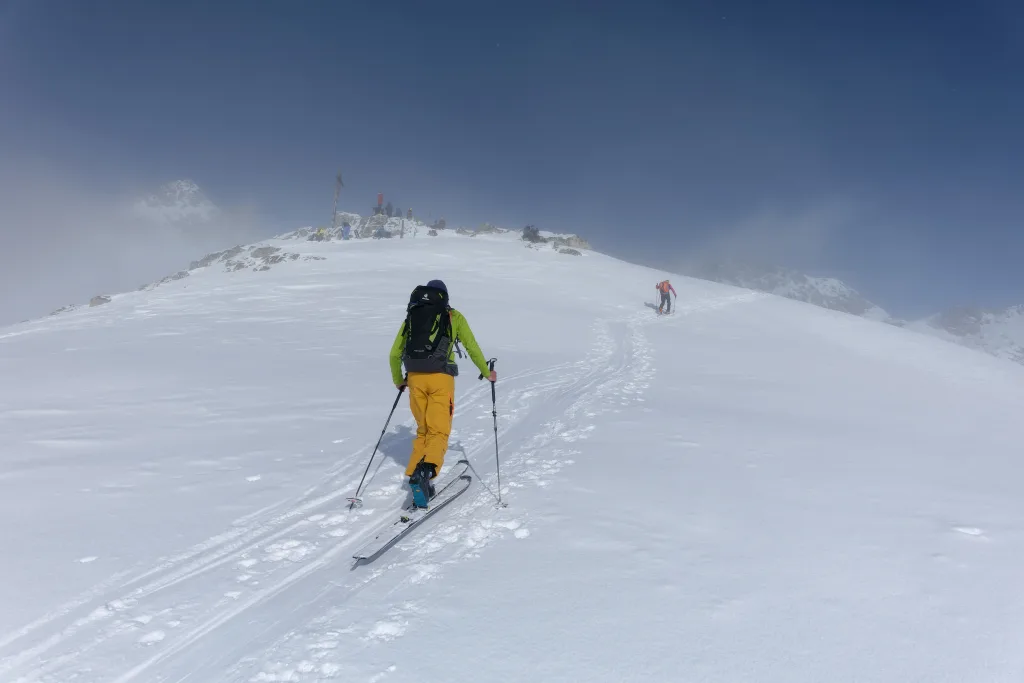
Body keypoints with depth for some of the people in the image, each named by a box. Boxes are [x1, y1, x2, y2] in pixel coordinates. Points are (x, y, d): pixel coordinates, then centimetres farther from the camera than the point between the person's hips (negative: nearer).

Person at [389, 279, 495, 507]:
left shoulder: (411, 317, 18)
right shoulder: (453, 316, 10)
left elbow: (394, 354, 19)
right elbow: (472, 347, 11)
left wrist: (398, 381, 35)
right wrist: (487, 373, 25)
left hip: (415, 378, 3)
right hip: (441, 378, -3)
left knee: (423, 429, 17)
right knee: (439, 430, -3)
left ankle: (415, 476, 8)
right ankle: (426, 469, -29)